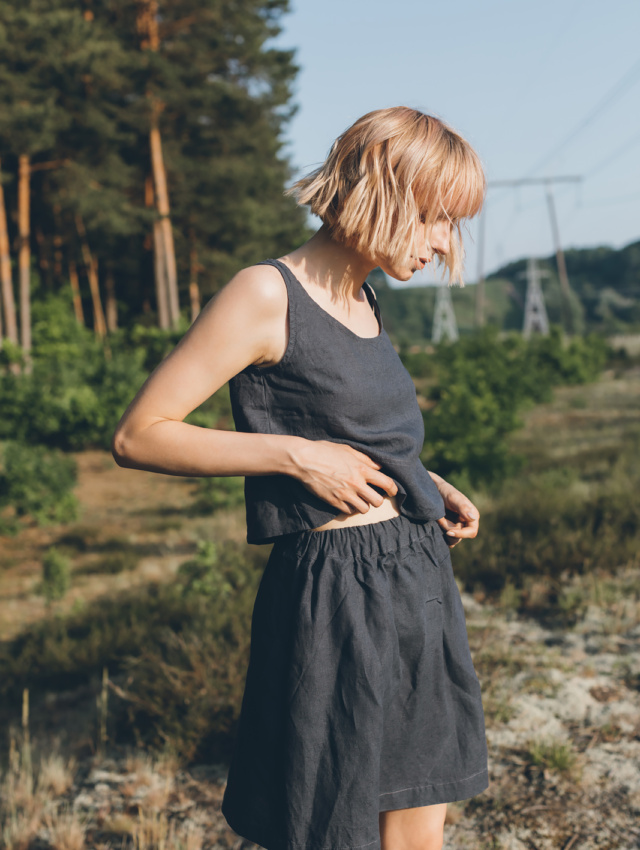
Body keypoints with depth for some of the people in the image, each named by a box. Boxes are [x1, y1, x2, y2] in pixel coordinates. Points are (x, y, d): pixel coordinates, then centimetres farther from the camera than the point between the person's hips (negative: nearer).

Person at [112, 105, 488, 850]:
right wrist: (296, 456, -19)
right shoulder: (267, 295, -12)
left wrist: (421, 482, 10)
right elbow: (137, 435, -14)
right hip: (335, 593, -8)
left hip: (416, 579, 8)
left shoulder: (362, 302, 13)